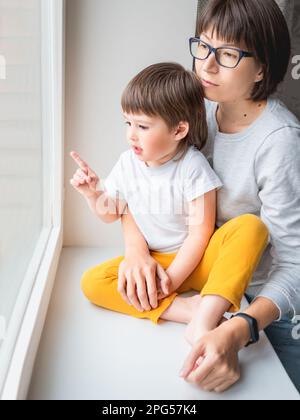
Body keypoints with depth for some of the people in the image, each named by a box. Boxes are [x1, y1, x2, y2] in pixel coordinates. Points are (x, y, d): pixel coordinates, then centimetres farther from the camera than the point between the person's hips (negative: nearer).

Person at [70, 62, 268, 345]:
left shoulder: (192, 166, -16)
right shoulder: (127, 163, -3)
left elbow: (200, 233, -16)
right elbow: (111, 214, 11)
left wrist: (172, 278, -19)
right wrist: (93, 195, -10)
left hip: (195, 259, -3)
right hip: (152, 260, 4)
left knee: (251, 226, -31)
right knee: (91, 282, -20)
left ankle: (205, 320, -44)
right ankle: (184, 309, -30)